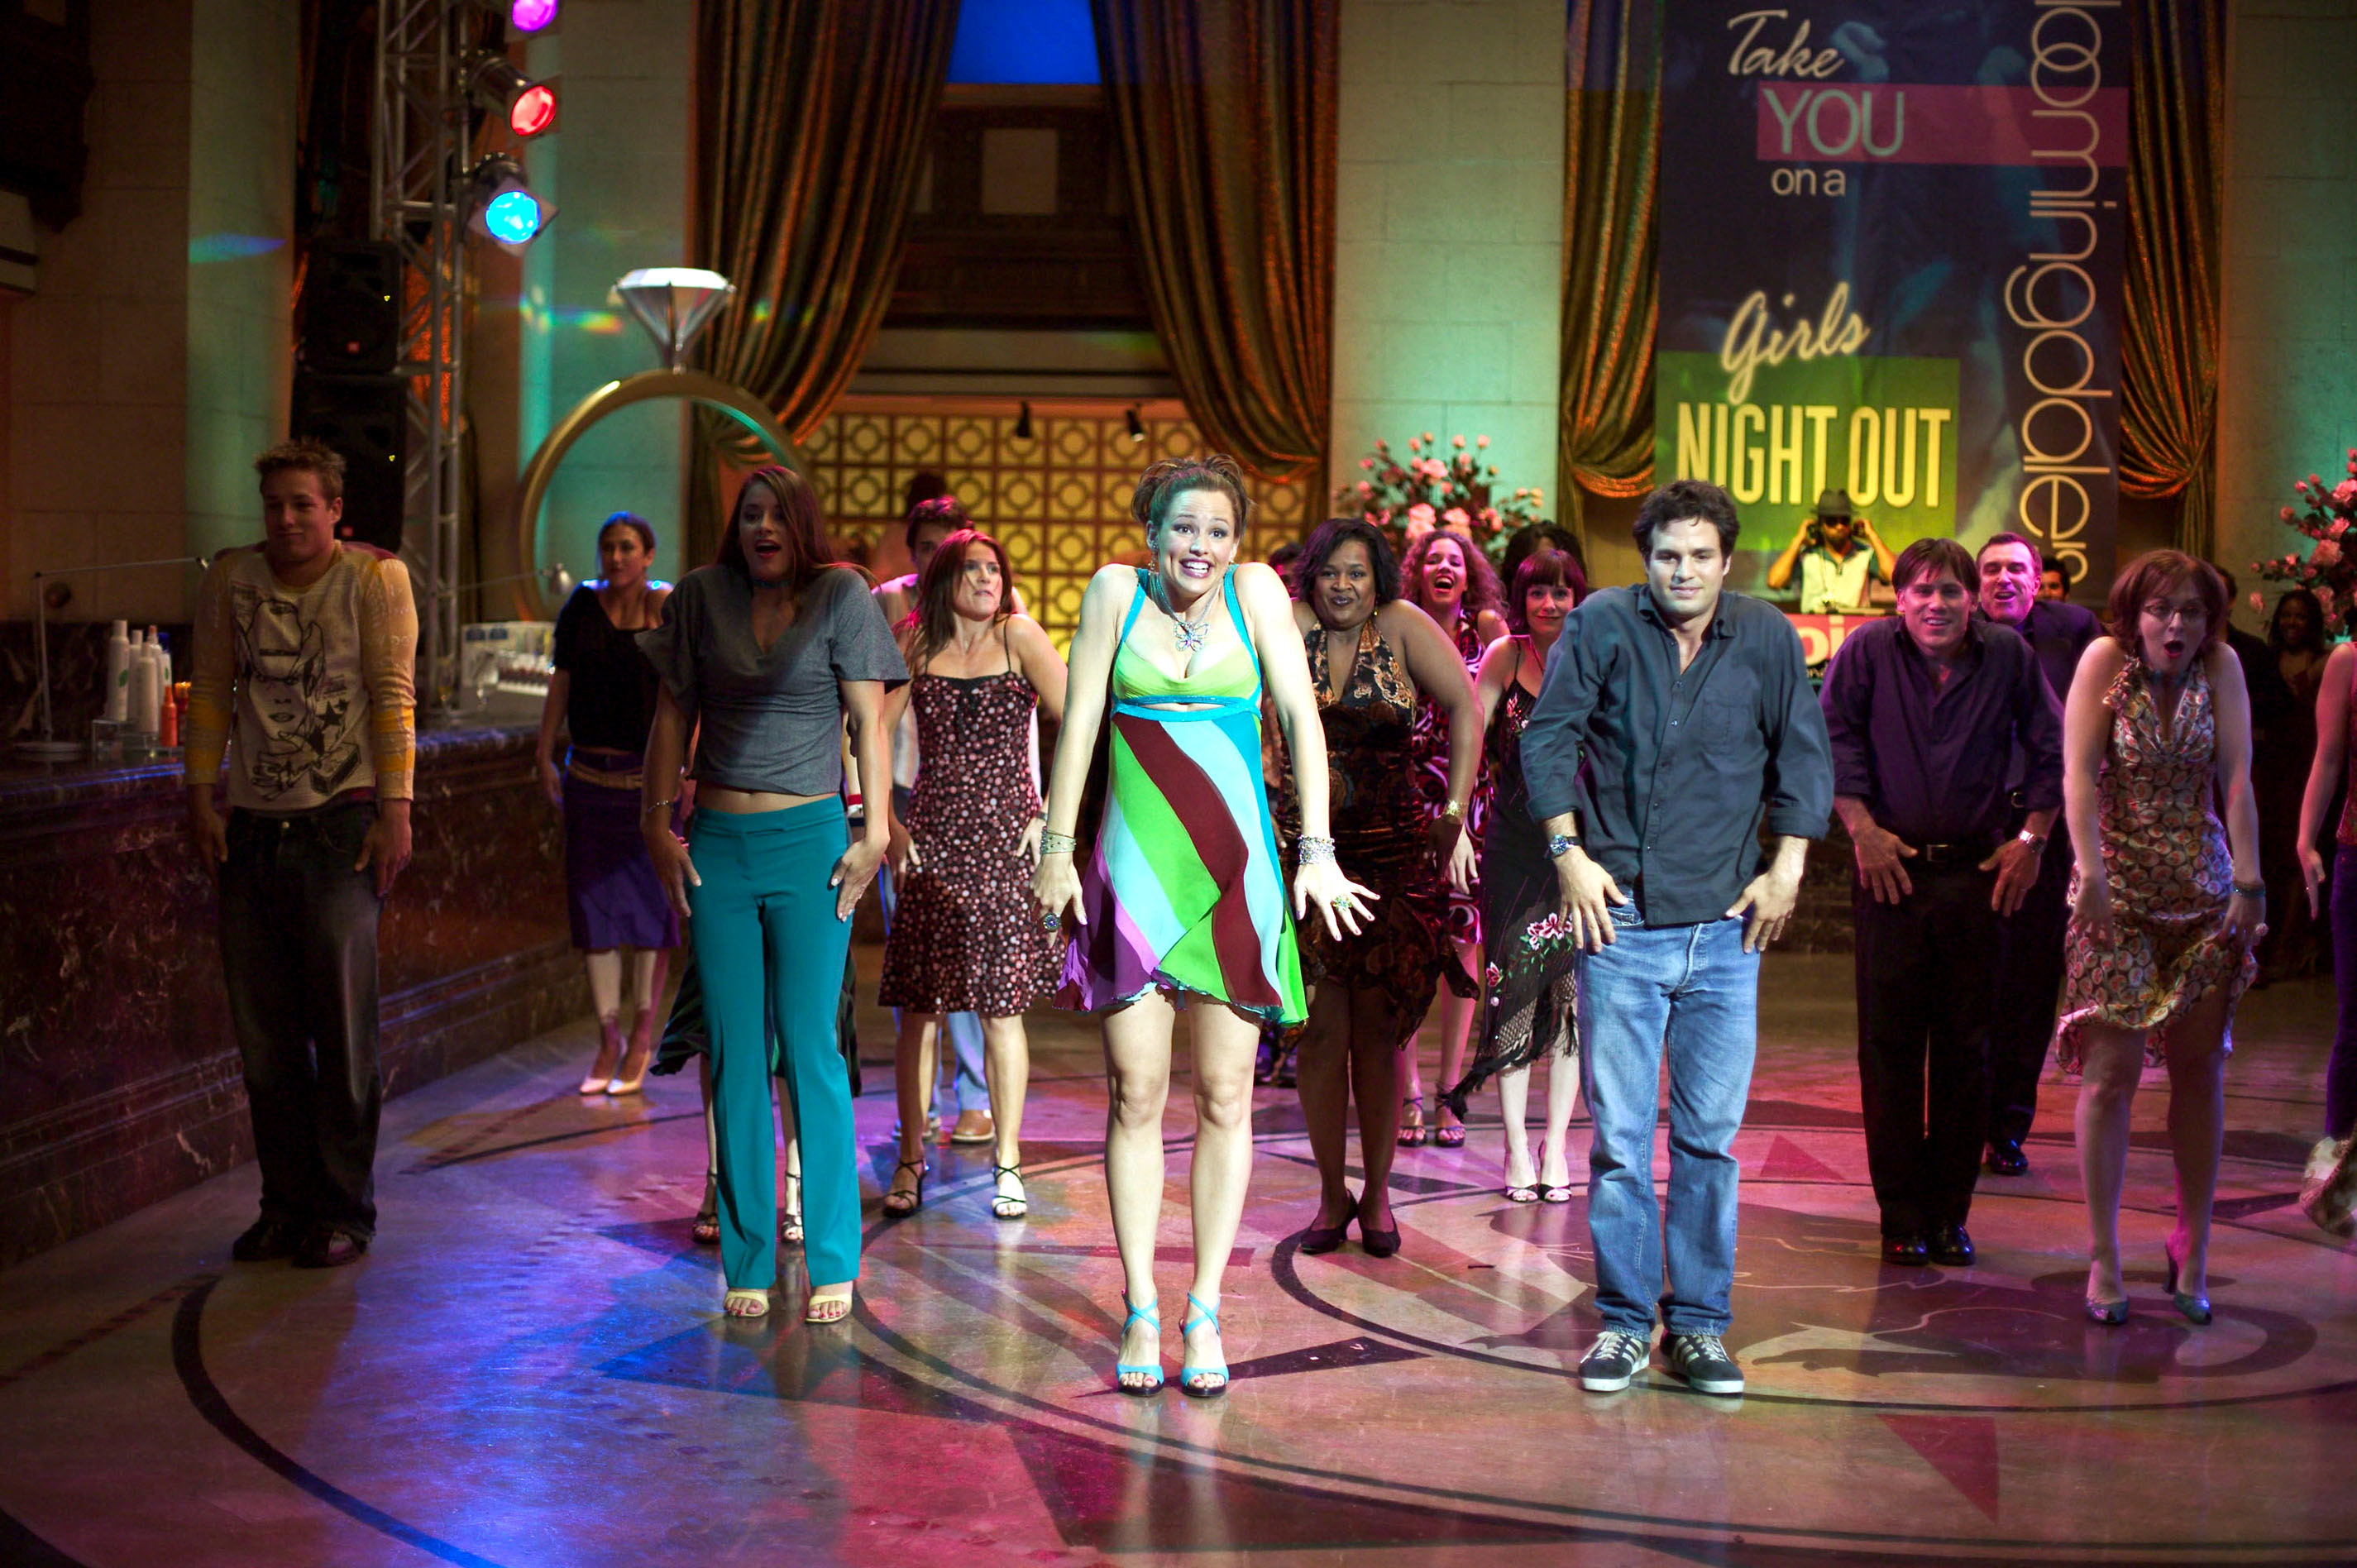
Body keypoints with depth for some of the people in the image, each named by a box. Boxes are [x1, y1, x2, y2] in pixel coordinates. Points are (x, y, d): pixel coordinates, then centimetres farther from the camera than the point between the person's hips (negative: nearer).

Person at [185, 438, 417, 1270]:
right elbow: (211, 693, 11)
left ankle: (344, 1212, 9)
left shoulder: (374, 578, -2)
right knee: (264, 1032, 7)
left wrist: (395, 810, -10)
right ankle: (287, 1206, 19)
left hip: (339, 825, -4)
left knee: (343, 1027, -2)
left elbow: (393, 698, -5)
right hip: (253, 827, 4)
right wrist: (201, 797, 4)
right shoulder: (230, 579, 7)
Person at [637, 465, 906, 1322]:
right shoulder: (702, 595, 8)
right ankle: (747, 1261, 11)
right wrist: (659, 823, 5)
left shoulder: (841, 594, 0)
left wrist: (874, 833, -6)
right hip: (716, 844, 3)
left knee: (811, 1051, -4)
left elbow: (869, 720, -1)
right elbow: (673, 715, 12)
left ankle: (834, 1263, 4)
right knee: (735, 1056, 4)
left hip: (808, 839, -3)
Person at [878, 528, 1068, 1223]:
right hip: (929, 839, 2)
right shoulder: (917, 644, 7)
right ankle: (910, 1160, 12)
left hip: (1005, 836, -2)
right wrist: (886, 823, 1)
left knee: (1001, 1004, -1)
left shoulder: (1018, 636, 0)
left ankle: (1007, 1165, 7)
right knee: (918, 1007, 1)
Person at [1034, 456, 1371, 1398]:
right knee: (1136, 1095, 0)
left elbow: (1301, 718, 0)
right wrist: (1056, 849, 2)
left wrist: (1317, 852, -5)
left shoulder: (1257, 592, 2)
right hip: (1135, 870, 0)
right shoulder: (1116, 592, 2)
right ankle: (1141, 1313, 8)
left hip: (1236, 872, 0)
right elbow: (1078, 723, 4)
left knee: (1226, 1099, 2)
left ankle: (1204, 1314, 9)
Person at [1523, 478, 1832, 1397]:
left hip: (1724, 930, 1)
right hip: (1619, 923, -1)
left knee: (1711, 1139, 4)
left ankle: (1699, 1326, 13)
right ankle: (1624, 1322, 11)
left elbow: (1803, 754, 13)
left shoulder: (1768, 639, 5)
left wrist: (1787, 868, 6)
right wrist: (1569, 850, -4)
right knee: (1618, 1138, 0)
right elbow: (1547, 737, 4)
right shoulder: (1602, 625, 0)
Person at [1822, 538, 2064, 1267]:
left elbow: (2051, 749, 8)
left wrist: (2033, 838, 3)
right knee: (1890, 1044, 0)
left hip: (1977, 873, 1)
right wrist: (1862, 830, -6)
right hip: (1892, 870, -1)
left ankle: (1950, 1212, 14)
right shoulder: (1868, 650, -1)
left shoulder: (2009, 655, 1)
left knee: (1965, 1045, 5)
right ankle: (1901, 1214, 9)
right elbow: (1832, 737, 0)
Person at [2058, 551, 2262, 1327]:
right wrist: (2091, 870, -21)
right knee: (2111, 1070, -7)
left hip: (2205, 893, 2)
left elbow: (2237, 780, -5)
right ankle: (2103, 1259, -1)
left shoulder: (2221, 666, 1)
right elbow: (2078, 773, -11)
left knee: (2200, 1070, 4)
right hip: (2120, 891, -2)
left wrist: (2249, 879, -12)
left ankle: (2191, 1251, 15)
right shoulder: (2105, 659, -5)